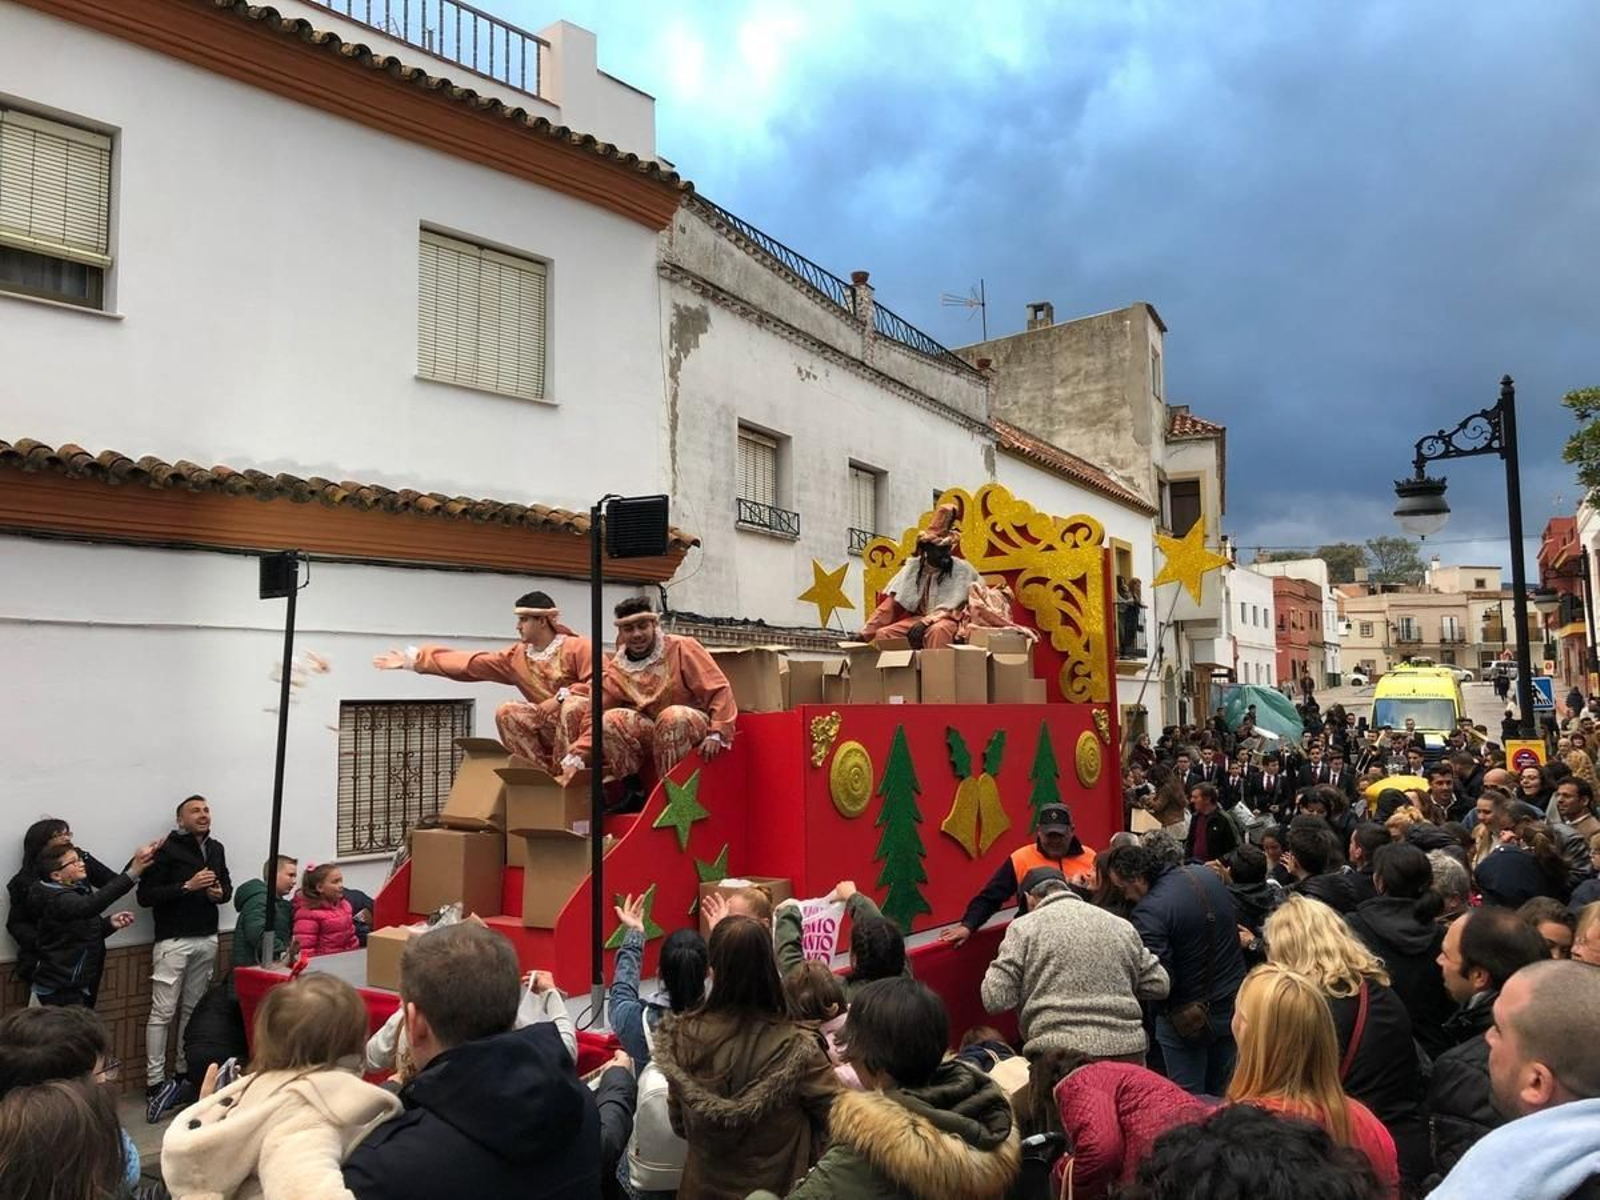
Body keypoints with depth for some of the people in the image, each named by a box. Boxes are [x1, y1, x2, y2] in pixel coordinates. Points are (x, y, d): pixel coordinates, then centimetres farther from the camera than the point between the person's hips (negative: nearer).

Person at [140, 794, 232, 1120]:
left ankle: (183, 1075, 18)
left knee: (193, 1009, 10)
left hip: (207, 940, 6)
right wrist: (187, 887, -20)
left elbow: (227, 886, 23)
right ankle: (155, 1083, 0)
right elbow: (145, 895, -13)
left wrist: (220, 893, 0)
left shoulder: (216, 849, 12)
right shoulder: (167, 850, -9)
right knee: (163, 1012, -5)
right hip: (173, 941, -6)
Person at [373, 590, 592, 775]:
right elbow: (468, 663, 4)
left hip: (578, 718, -5)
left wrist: (561, 696, -27)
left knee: (574, 704, -37)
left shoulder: (577, 647, -11)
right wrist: (414, 659, 1)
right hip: (548, 724, 5)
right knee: (507, 712, -18)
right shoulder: (517, 656, 6)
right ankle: (544, 772, -14)